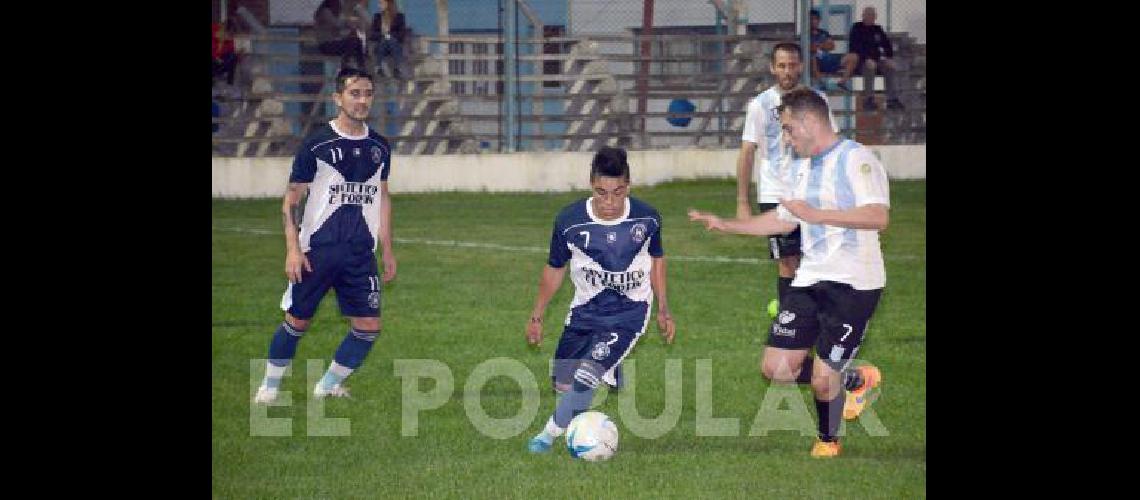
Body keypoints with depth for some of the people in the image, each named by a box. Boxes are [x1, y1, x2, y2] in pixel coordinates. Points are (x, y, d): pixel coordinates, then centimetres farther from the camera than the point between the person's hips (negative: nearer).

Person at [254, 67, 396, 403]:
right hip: (317, 250, -4)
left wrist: (387, 250, 15)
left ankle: (328, 386, 15)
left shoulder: (379, 147, 7)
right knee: (297, 322, 2)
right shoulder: (316, 144, -7)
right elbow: (291, 201, -3)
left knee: (369, 327, -2)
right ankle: (270, 386, 20)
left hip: (361, 253, 4)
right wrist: (293, 249, -12)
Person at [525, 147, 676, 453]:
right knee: (564, 382, 12)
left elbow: (656, 258, 6)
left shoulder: (647, 218, -14)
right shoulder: (570, 221, -17)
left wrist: (663, 310, 9)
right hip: (586, 309, 2)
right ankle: (609, 372, 44)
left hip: (630, 310, -2)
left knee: (585, 377, -19)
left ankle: (551, 432, 1)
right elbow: (555, 268, 0)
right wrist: (536, 316, 5)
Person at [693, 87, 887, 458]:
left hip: (853, 284, -8)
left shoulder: (855, 159, -13)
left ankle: (828, 442, 21)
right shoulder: (802, 165, 15)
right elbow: (785, 219, 28)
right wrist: (724, 225, 23)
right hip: (810, 280, 8)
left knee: (822, 380, -9)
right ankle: (855, 379, 24)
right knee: (777, 368, 1)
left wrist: (816, 214, -29)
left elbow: (878, 217, -26)